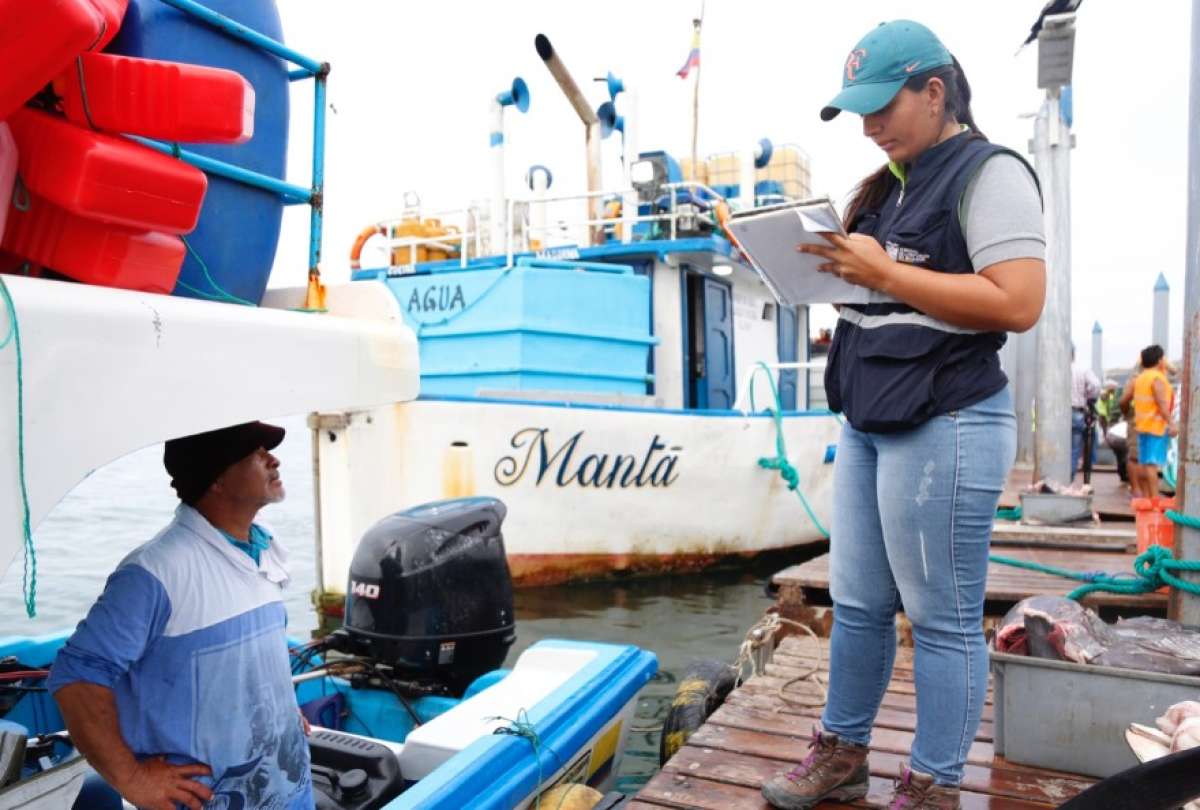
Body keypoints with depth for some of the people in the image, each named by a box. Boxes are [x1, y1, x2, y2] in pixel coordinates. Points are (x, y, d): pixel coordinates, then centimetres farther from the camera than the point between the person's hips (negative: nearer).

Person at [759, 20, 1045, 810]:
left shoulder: (990, 173, -6)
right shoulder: (892, 187, 18)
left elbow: (1018, 302, -18)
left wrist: (884, 273, -17)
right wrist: (835, 269, 3)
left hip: (945, 426, -8)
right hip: (869, 422, 8)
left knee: (942, 619, 3)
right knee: (857, 604, 14)